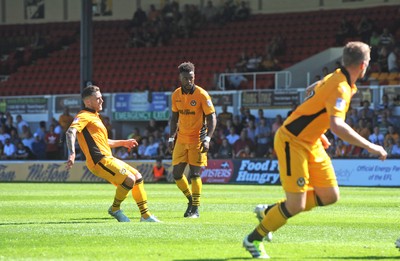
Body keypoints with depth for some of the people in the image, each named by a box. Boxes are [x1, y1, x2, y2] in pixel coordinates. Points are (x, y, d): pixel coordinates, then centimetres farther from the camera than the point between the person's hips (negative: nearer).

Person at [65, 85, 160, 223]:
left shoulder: (94, 117, 26)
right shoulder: (84, 116, -6)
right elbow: (71, 132, -24)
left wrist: (123, 142, 43)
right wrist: (72, 153, -38)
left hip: (108, 158, 10)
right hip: (99, 160, -10)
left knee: (137, 177, 8)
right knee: (129, 179, -20)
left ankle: (145, 215, 12)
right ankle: (115, 209, -1)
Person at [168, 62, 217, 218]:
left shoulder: (202, 95, -13)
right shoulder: (176, 95, 3)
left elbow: (212, 118, -11)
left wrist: (207, 138, -22)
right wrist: (171, 137, 7)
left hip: (197, 139, -5)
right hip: (181, 139, 5)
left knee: (194, 174, -9)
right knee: (176, 174, 3)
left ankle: (195, 209, -1)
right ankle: (190, 199, 26)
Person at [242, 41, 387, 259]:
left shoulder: (336, 78, 4)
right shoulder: (340, 88, -25)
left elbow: (311, 91, 24)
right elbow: (337, 126, -41)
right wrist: (370, 147, -36)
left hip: (311, 143, 10)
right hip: (291, 142, -10)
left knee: (330, 195, 7)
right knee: (296, 205, -12)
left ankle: (269, 212, 21)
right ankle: (253, 240, 9)